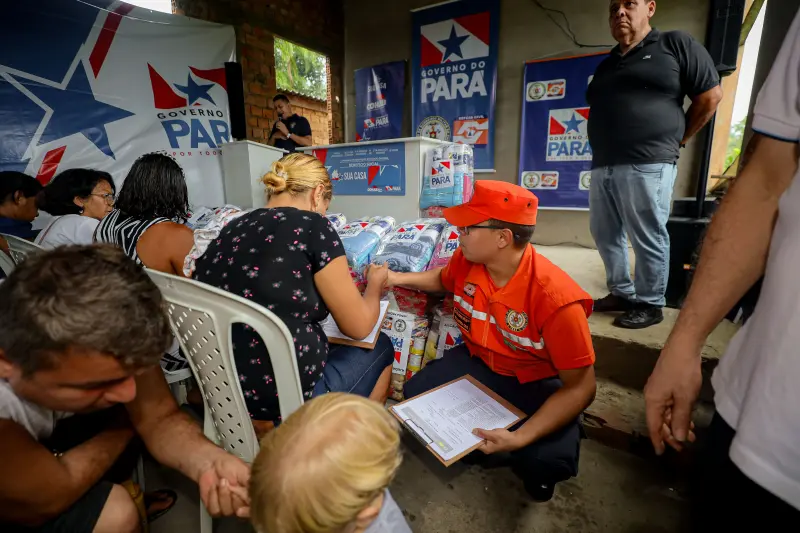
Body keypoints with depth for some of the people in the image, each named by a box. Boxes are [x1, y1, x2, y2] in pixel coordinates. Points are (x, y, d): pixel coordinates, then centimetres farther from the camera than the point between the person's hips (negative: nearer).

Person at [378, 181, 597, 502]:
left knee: (544, 461, -28)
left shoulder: (555, 298, -32)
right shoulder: (466, 259, -15)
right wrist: (398, 279, -1)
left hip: (537, 384, -4)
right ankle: (476, 439, 15)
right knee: (415, 393, -12)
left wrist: (519, 438, -35)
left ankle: (533, 467, 13)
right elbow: (443, 279, 13)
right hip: (478, 363, 5)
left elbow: (580, 387, -26)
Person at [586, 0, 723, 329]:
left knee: (648, 239, -3)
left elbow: (710, 96, 4)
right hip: (603, 167, 7)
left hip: (647, 166, -6)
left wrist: (674, 141, 7)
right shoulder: (606, 66, 22)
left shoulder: (675, 45, 5)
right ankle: (621, 293, 23)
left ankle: (650, 304, 10)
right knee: (604, 235, 9)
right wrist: (602, 153, 13)